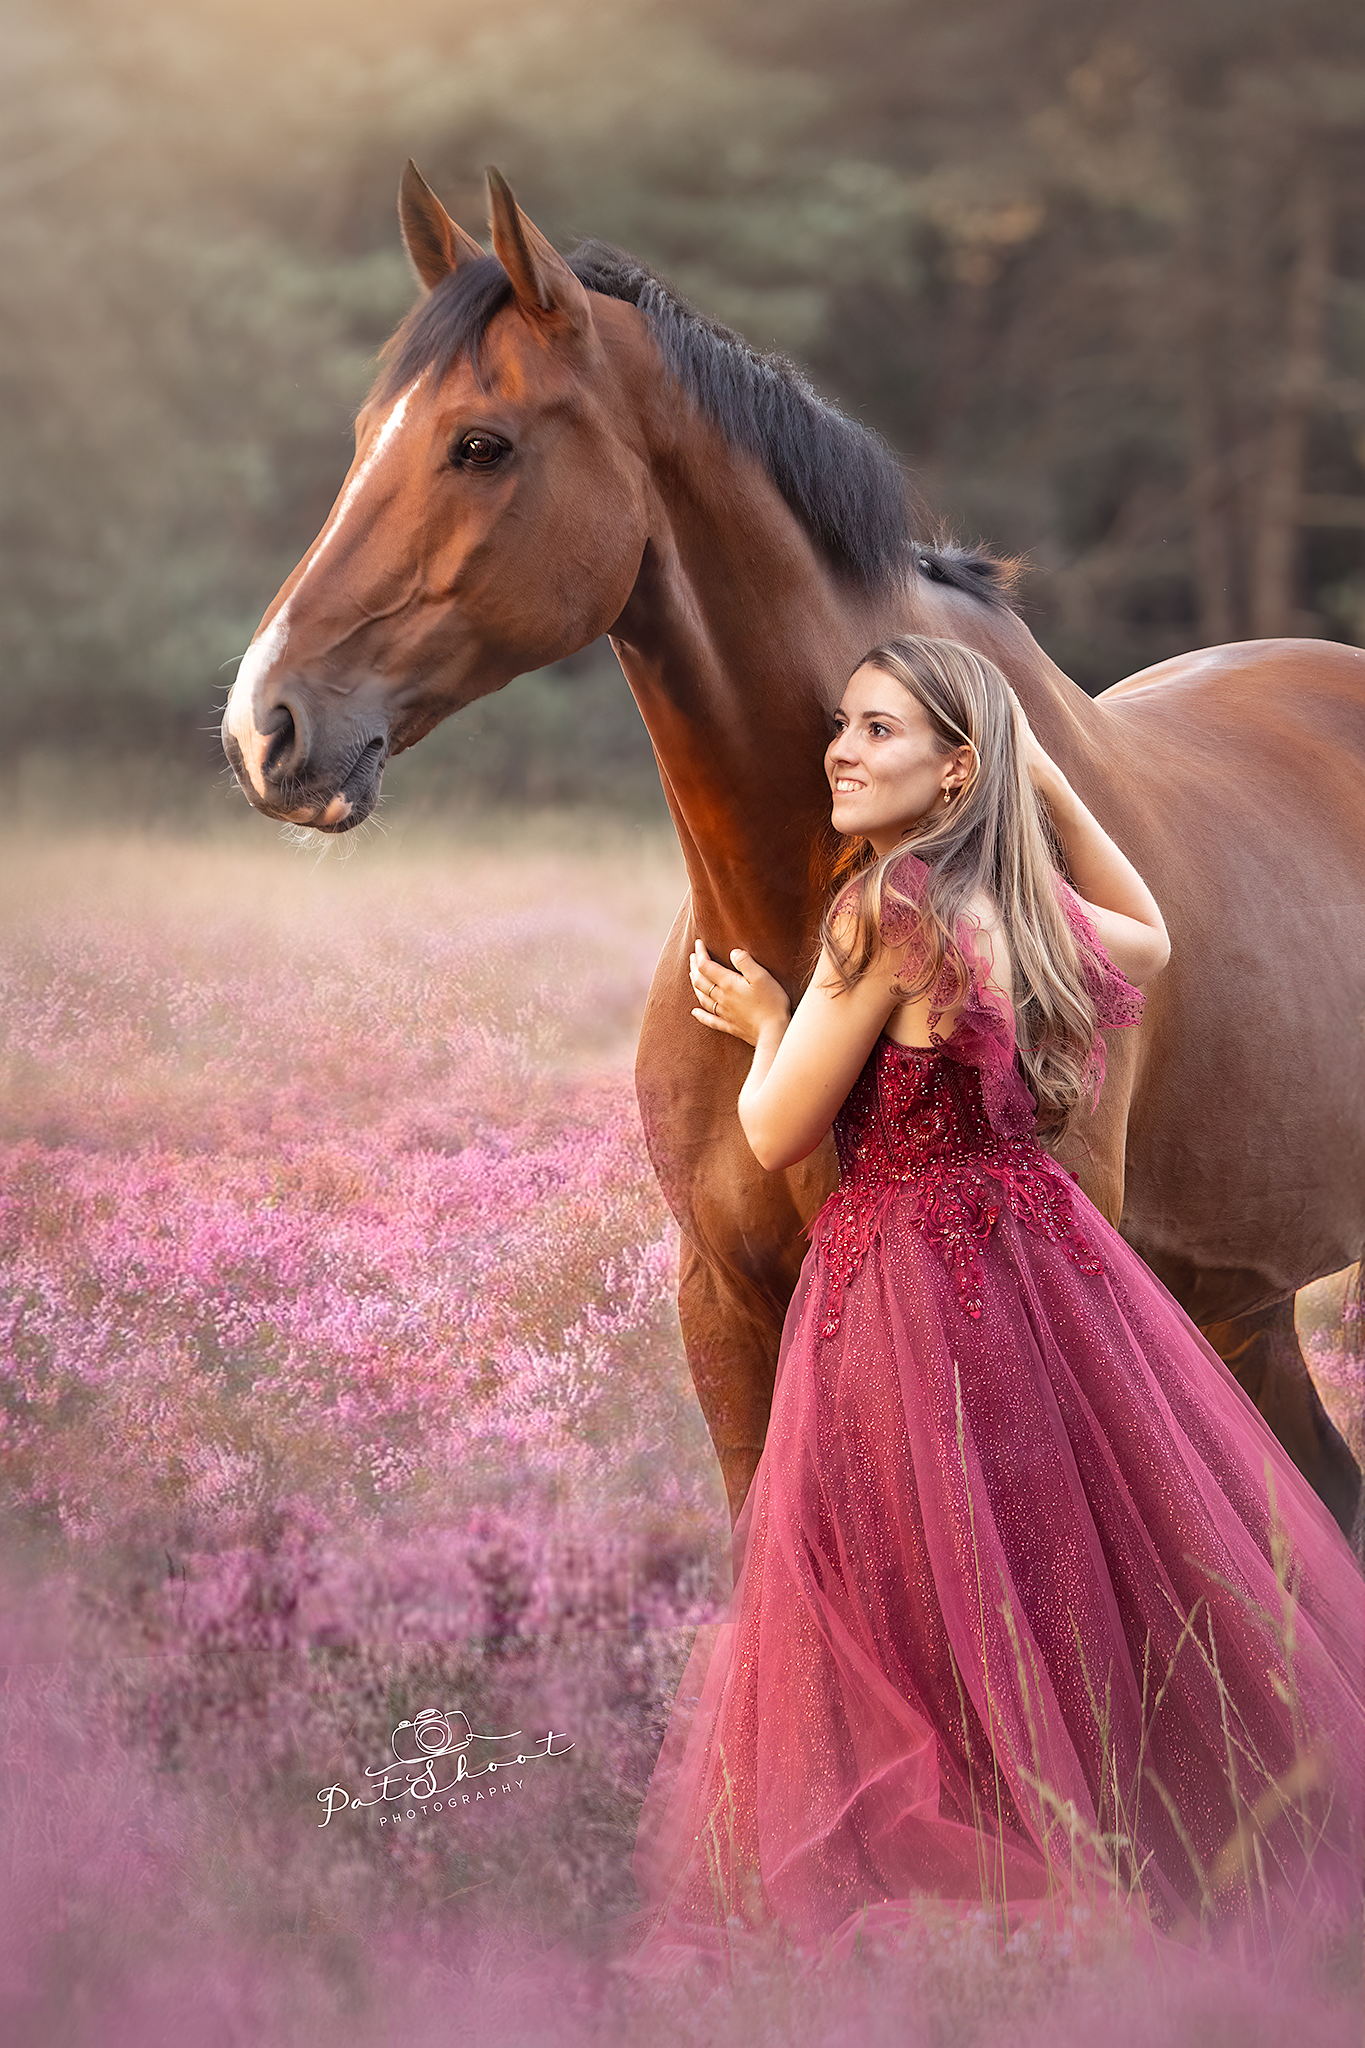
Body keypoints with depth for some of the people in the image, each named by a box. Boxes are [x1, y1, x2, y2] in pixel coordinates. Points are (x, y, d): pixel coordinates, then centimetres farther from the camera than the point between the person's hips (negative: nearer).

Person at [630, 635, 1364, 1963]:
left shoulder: (889, 908, -17)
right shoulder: (1037, 912, 4)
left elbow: (777, 1135, -13)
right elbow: (1149, 941, 31)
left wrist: (765, 1020, 8)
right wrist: (1047, 779, 24)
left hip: (915, 1282, -8)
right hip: (1042, 1247, 8)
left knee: (916, 1627, 1)